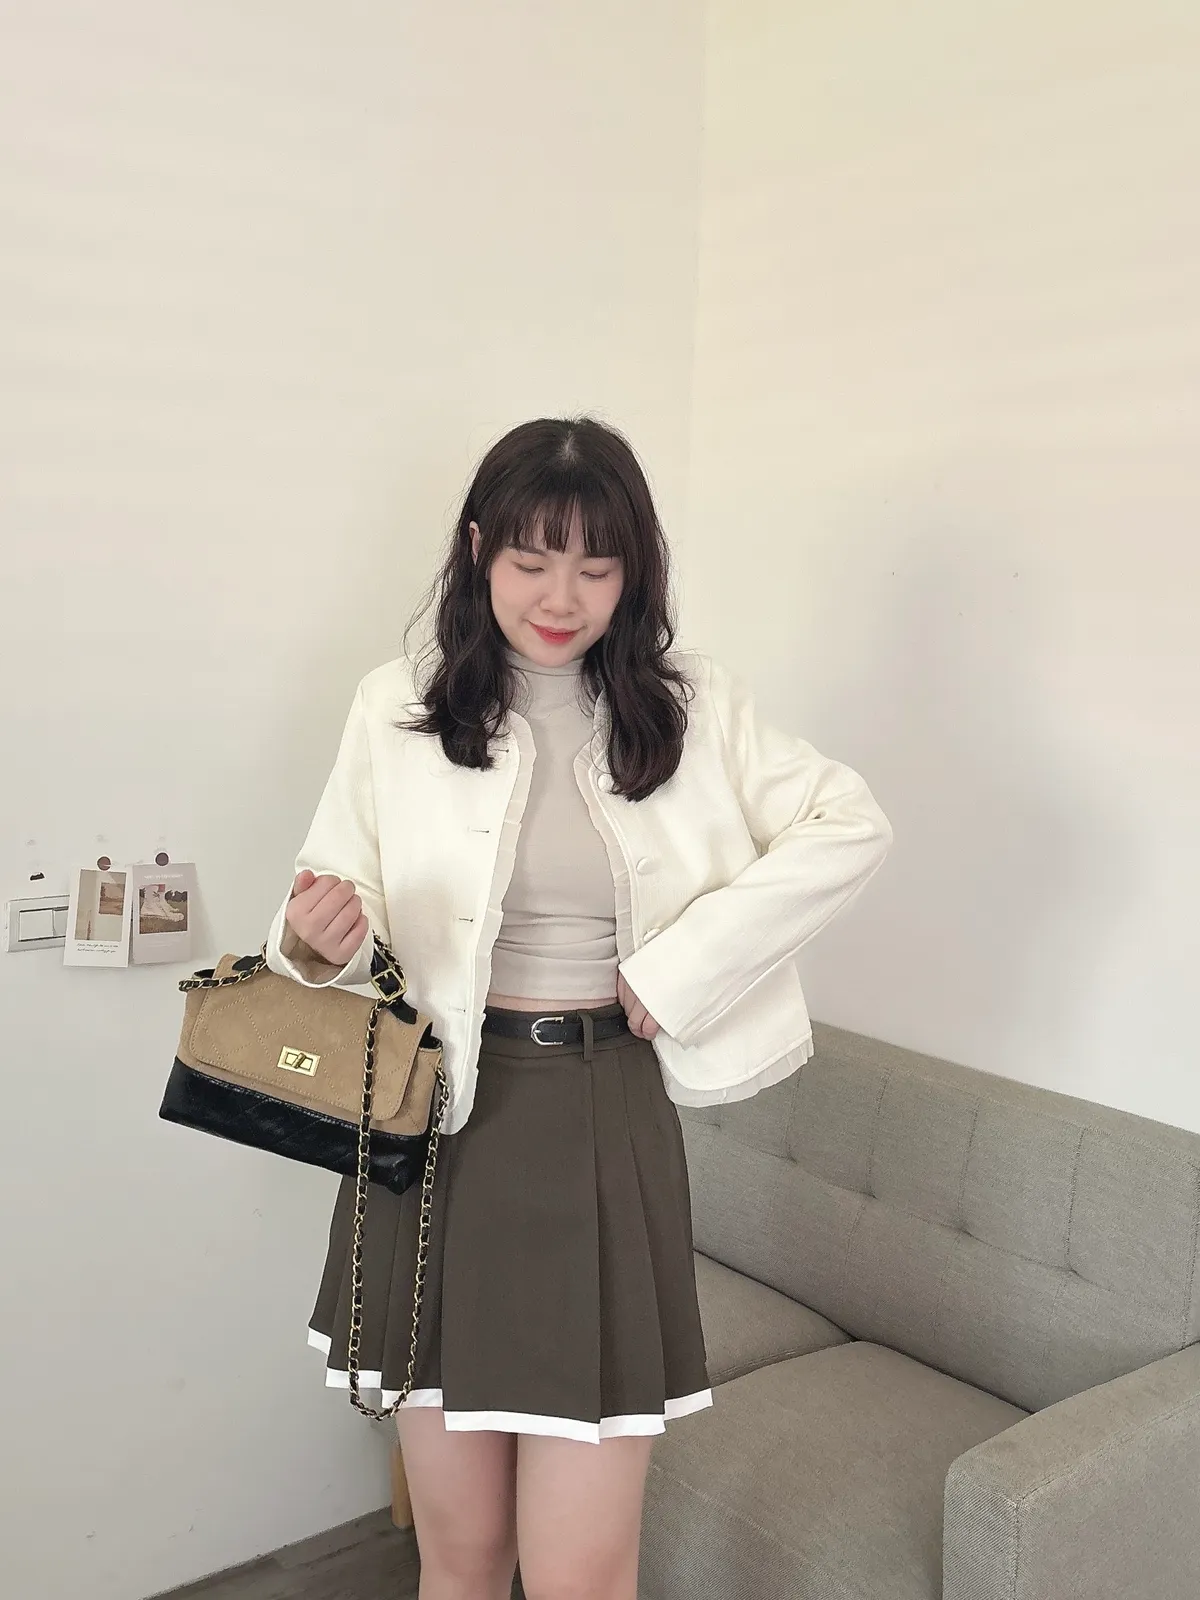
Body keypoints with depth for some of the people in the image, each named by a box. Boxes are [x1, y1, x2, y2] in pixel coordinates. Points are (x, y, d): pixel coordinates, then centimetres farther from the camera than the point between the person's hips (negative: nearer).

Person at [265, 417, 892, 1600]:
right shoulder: (397, 708, -2)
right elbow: (340, 912, -1)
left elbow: (852, 828, -3)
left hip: (604, 1131, 0)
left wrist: (681, 966, -10)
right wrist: (317, 939, -25)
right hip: (441, 1127, 1)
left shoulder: (690, 708, 1)